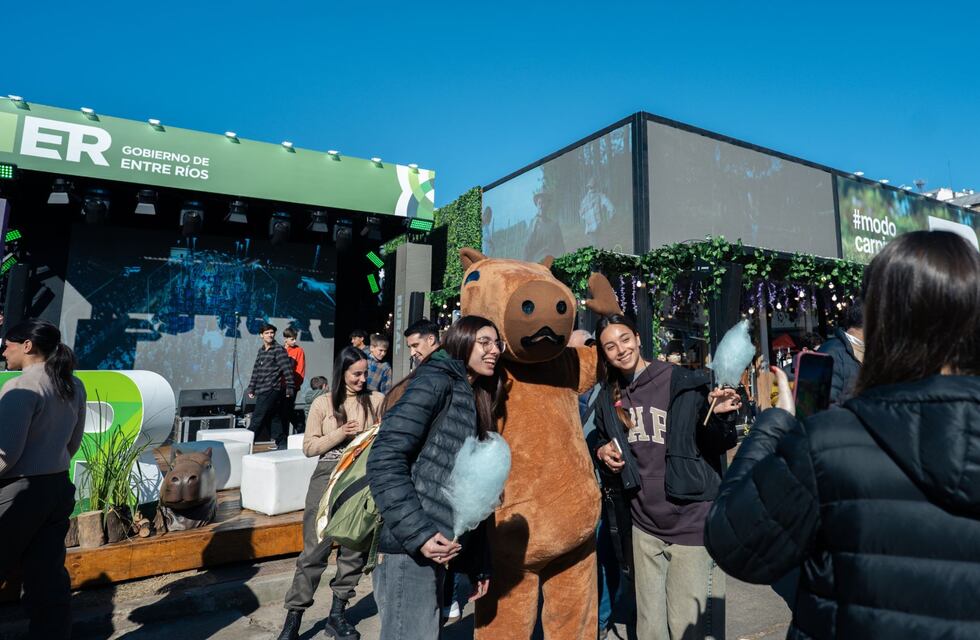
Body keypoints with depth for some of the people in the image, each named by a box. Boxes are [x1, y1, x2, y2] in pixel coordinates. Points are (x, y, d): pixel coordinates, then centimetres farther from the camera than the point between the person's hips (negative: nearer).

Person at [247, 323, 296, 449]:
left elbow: (287, 370, -12)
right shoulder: (261, 350, 14)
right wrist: (251, 389, 14)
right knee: (274, 419, 12)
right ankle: (281, 443, 19)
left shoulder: (279, 349, -9)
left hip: (271, 390, -8)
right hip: (262, 391, 8)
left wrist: (289, 389, -14)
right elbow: (256, 370, 17)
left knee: (257, 419, -6)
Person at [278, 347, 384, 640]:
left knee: (355, 548, 9)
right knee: (315, 549, 2)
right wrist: (341, 434, -12)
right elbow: (309, 447, 0)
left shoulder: (376, 400, 2)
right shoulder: (323, 403, 0)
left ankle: (337, 614, 27)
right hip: (328, 478, -1)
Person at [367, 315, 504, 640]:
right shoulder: (436, 381, -9)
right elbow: (384, 459, -18)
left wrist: (477, 562, 14)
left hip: (435, 549, 9)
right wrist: (416, 532, -21)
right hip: (409, 550, -8)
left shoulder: (472, 399, 16)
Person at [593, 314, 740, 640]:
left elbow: (717, 446, -6)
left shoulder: (683, 383, -10)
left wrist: (719, 416, -26)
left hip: (690, 521, -4)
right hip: (642, 524, 5)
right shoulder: (608, 399, 4)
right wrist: (602, 453, -2)